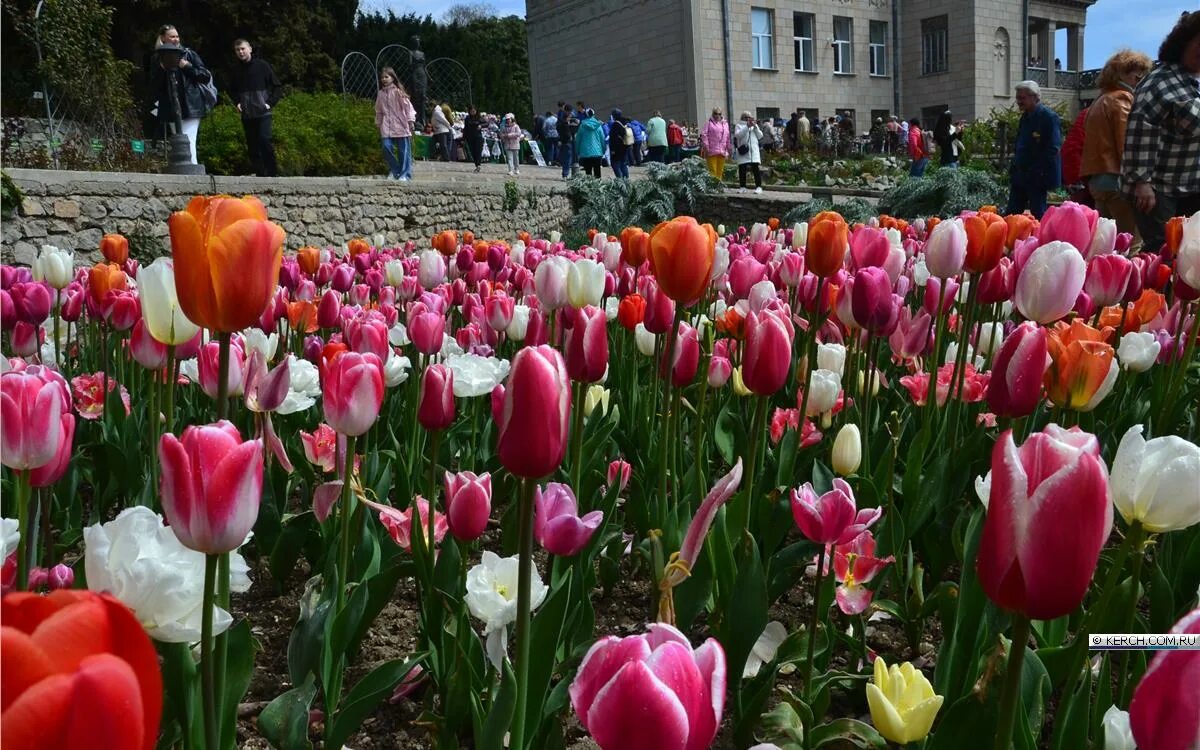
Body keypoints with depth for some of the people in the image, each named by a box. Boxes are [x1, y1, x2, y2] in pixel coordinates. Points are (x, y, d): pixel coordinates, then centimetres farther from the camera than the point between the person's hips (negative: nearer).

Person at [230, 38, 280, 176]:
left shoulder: (262, 65, -1)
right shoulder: (237, 70, 9)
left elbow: (276, 86, 2)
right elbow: (232, 90, 24)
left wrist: (270, 103, -6)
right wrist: (237, 102, 8)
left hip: (262, 112, -4)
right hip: (246, 114, 4)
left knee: (264, 140, -14)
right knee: (252, 145, 3)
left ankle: (272, 173, -5)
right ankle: (260, 174, 7)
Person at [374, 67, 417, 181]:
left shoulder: (398, 92, -1)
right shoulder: (381, 94, 13)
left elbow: (408, 106, -4)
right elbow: (378, 111, 20)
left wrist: (410, 120, -10)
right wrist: (378, 124, 20)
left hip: (401, 125, -4)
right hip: (386, 126, 4)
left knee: (404, 150, -2)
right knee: (386, 147, -9)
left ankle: (405, 174, 4)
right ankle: (394, 170, 9)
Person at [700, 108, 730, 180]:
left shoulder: (725, 124, 19)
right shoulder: (709, 123, 4)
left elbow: (728, 137, 20)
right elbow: (704, 135, -5)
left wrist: (728, 148, 16)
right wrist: (706, 146, -13)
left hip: (722, 151, 5)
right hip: (712, 151, -5)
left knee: (720, 171, 6)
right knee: (712, 170, -10)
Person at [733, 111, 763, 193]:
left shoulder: (755, 125, 17)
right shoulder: (739, 126, 8)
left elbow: (760, 136, 8)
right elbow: (737, 135, -11)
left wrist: (755, 127, -4)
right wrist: (747, 126, -14)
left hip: (754, 151, 1)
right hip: (743, 151, -1)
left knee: (756, 169, -4)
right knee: (742, 169, 1)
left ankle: (759, 187, -3)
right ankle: (742, 187, 10)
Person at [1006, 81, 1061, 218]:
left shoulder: (1048, 117, -11)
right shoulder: (1025, 117, 16)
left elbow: (1053, 149, -16)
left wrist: (1040, 173, -19)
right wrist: (1013, 171, 13)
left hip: (1037, 178, -8)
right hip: (1020, 177, 8)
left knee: (1038, 216, -2)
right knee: (1011, 215, 7)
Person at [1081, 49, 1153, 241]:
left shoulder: (1101, 100, 23)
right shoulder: (1122, 99, -5)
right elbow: (1127, 146, -15)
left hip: (1095, 180, 9)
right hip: (1116, 179, -9)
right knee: (1132, 241, -11)